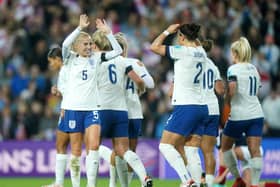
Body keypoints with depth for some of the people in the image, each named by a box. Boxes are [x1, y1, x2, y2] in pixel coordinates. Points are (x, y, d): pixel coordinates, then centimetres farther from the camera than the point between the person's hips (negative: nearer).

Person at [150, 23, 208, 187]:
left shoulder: (183, 51, -12)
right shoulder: (201, 53, 10)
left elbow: (154, 47, -5)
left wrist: (168, 31, 6)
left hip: (185, 107, -8)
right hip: (201, 107, 8)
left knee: (165, 145, -6)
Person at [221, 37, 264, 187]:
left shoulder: (233, 69, -8)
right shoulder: (254, 69, 14)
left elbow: (232, 89, -24)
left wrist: (227, 101, -5)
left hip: (239, 115, -5)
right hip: (256, 113, 5)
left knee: (225, 147, 17)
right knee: (255, 151, -4)